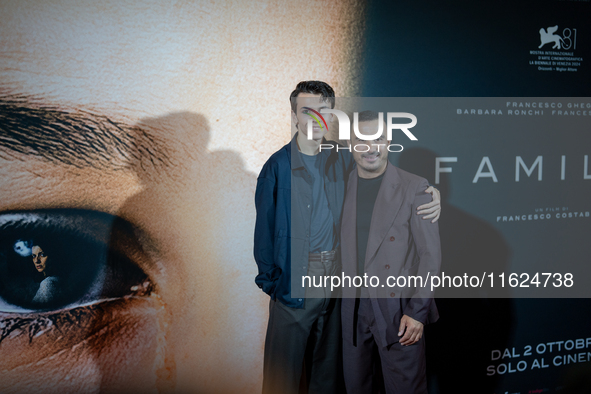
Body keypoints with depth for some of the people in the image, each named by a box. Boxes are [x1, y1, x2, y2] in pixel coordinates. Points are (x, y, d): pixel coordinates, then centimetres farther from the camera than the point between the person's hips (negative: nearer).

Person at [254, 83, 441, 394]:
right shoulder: (278, 166, -8)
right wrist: (269, 280, -5)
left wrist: (428, 195, -6)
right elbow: (264, 229, -5)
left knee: (327, 368, 19)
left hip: (336, 281, 4)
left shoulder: (343, 161, 3)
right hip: (294, 283, -4)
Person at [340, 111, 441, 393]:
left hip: (397, 309, -4)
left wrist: (418, 311, -13)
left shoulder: (414, 188, -7)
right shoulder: (342, 188, 6)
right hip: (353, 308, 4)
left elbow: (430, 254, -8)